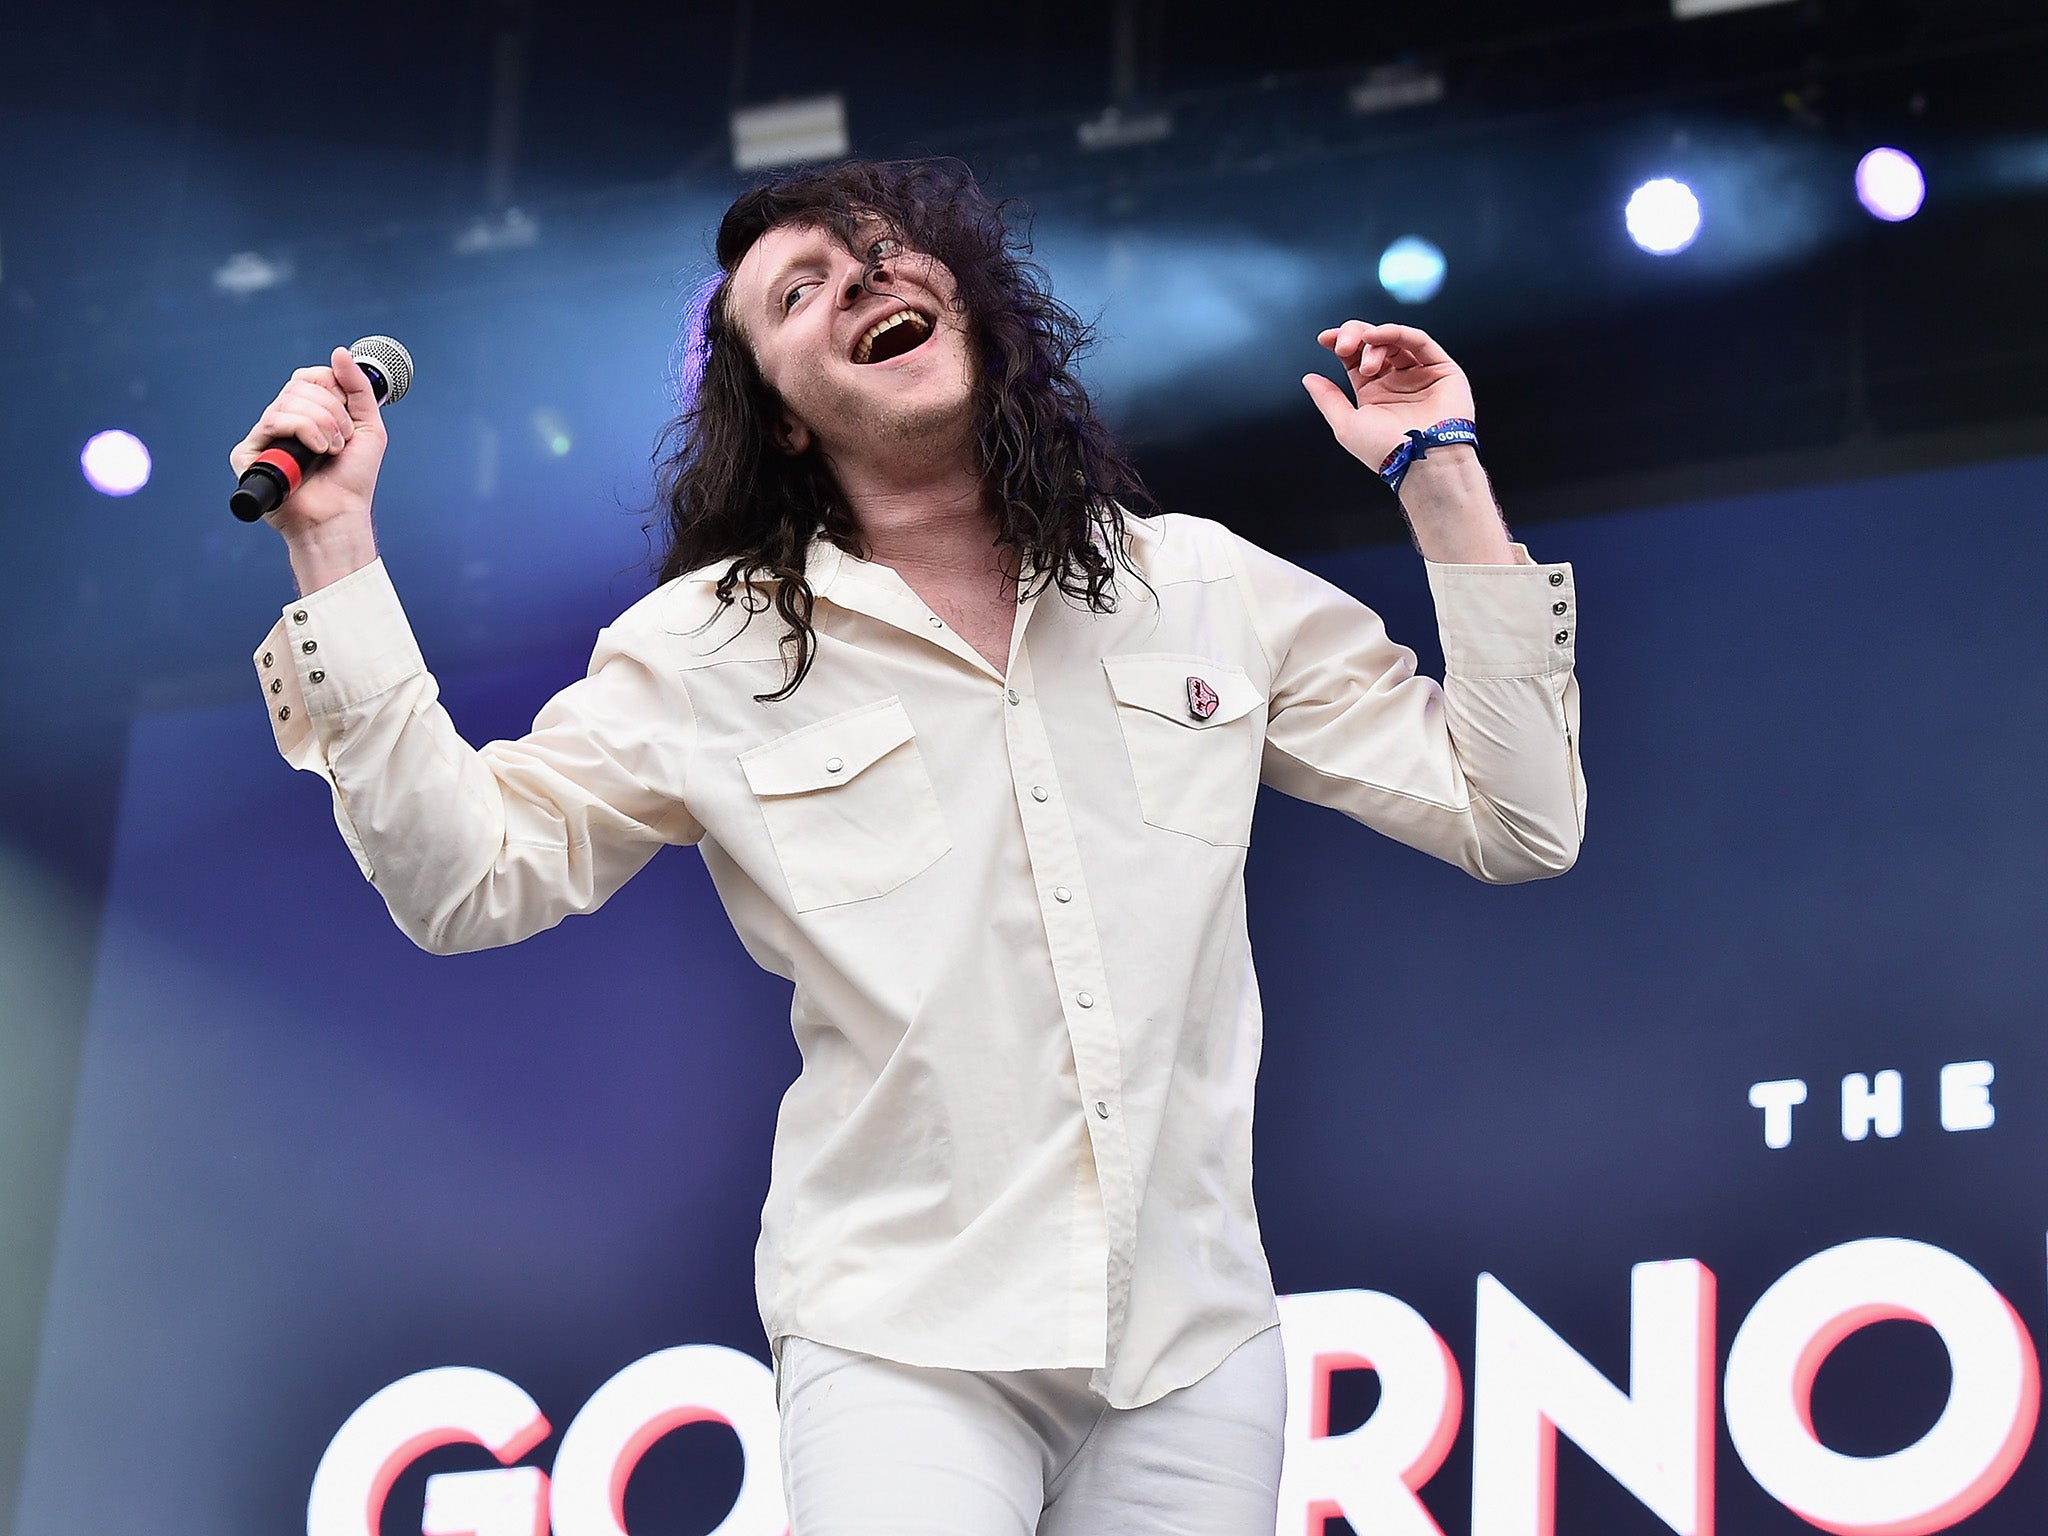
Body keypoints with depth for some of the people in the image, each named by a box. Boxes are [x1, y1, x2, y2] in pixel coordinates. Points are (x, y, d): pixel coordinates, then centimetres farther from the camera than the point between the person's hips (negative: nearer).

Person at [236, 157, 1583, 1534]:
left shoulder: (1204, 588, 7)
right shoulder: (711, 650, 3)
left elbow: (1514, 821, 7)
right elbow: (468, 876, -4)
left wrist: (1444, 481, 4)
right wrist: (335, 547, -7)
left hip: (1197, 1340, 2)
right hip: (905, 1354, -2)